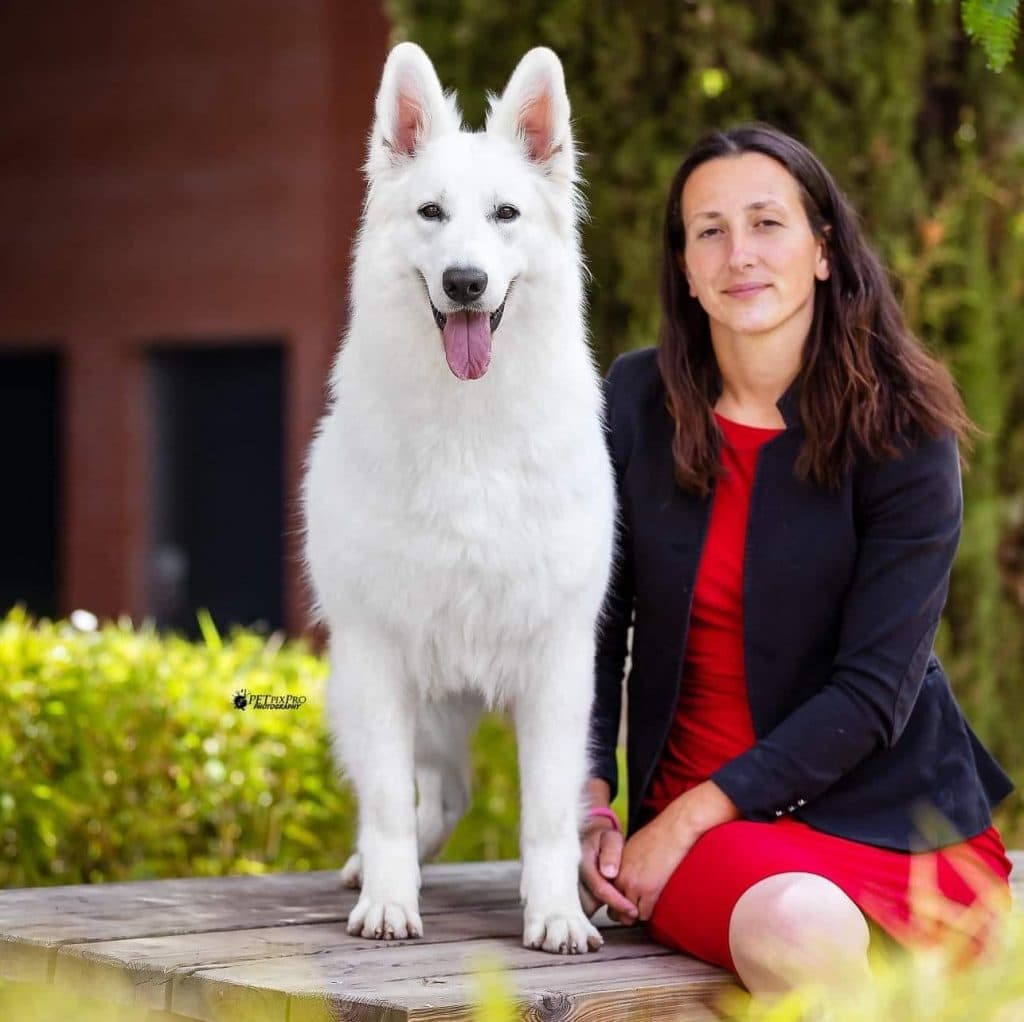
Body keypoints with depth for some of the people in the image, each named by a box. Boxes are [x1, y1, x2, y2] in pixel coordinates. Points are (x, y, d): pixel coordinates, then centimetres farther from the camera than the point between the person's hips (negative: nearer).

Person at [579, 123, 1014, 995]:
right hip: (696, 812, 0)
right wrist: (590, 804, -7)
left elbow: (875, 690, -11)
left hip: (890, 810, 0)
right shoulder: (636, 405, 1)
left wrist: (689, 817, -15)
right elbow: (594, 625, 6)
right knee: (799, 933, -33)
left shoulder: (903, 435, -7)